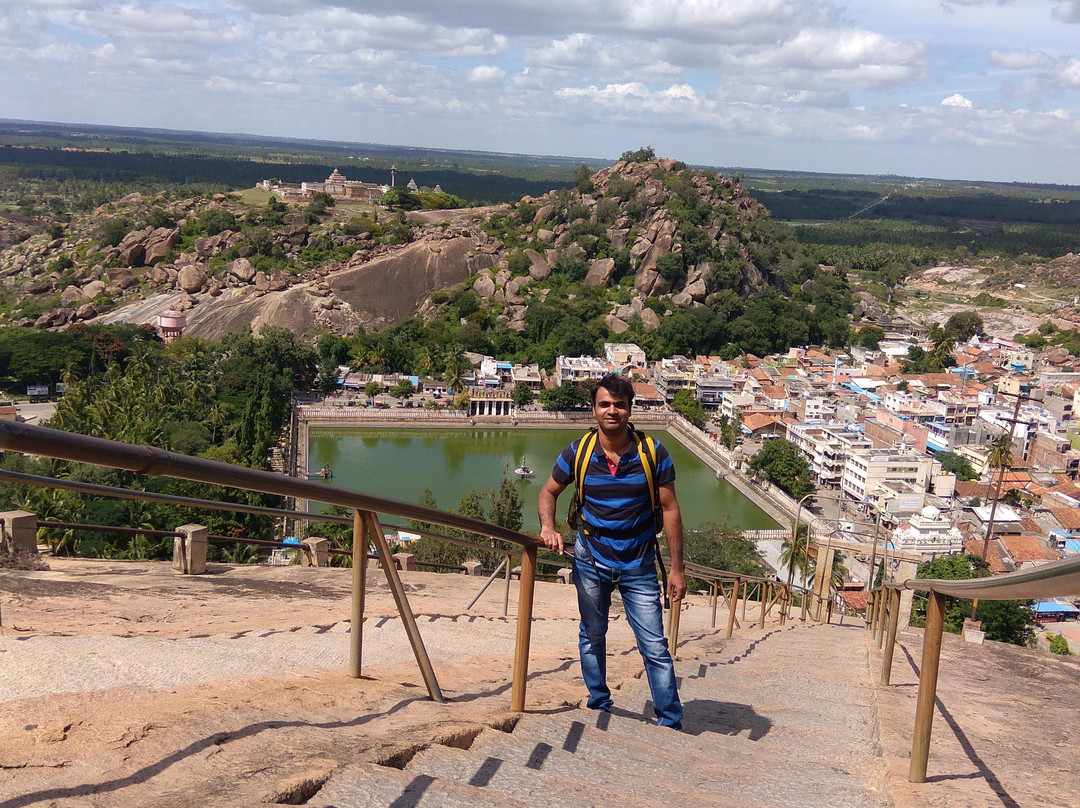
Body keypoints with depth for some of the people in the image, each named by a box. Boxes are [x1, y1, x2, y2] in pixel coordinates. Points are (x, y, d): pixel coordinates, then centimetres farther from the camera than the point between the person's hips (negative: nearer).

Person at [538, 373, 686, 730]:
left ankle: (671, 726, 6)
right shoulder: (577, 452, -8)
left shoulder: (653, 453, -11)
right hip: (591, 559, 2)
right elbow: (549, 491, 7)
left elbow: (669, 509, -6)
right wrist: (548, 527, -13)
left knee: (655, 648, -3)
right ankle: (599, 707, 34)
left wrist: (677, 568, -8)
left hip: (639, 566, -2)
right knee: (592, 636, 16)